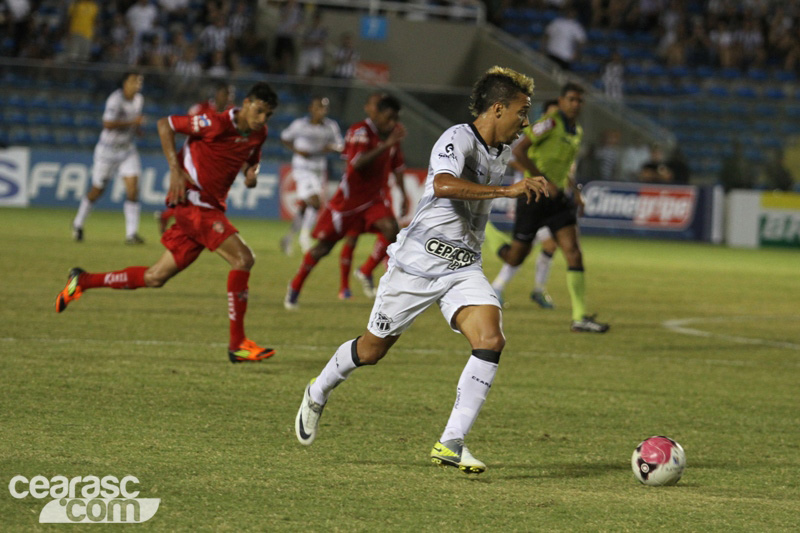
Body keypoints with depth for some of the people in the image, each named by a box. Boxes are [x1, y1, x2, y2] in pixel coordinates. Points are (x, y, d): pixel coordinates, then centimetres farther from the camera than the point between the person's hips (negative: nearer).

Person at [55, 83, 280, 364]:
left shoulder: (259, 134, 7)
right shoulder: (216, 124, -15)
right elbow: (165, 124, -6)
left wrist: (252, 172, 3)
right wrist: (175, 169, -15)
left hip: (212, 208, 8)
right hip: (194, 201, -8)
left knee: (156, 277, 11)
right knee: (243, 258, -19)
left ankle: (83, 280, 26)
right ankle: (237, 344, -16)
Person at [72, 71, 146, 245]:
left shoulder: (139, 99, 3)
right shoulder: (115, 99, -22)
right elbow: (108, 124, -32)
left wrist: (136, 127, 2)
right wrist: (132, 122, -32)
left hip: (128, 149, 5)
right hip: (108, 150, -5)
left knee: (133, 188, -10)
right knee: (97, 190, 8)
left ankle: (131, 233, -9)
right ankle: (78, 222, 32)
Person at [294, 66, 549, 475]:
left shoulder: (503, 152, 9)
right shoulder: (458, 139, -18)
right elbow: (444, 185, -39)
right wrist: (507, 190, -42)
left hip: (465, 269, 6)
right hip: (417, 263, -6)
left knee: (491, 341, -19)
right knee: (372, 350, 10)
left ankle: (451, 444, -18)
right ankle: (317, 395, 40)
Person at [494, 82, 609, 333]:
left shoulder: (577, 132, 12)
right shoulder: (550, 122, -13)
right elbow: (518, 151, -18)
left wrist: (575, 190, 13)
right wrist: (544, 181, -21)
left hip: (558, 198, 6)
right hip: (533, 196, -6)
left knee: (574, 253, -9)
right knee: (516, 258, 3)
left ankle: (580, 317, -12)